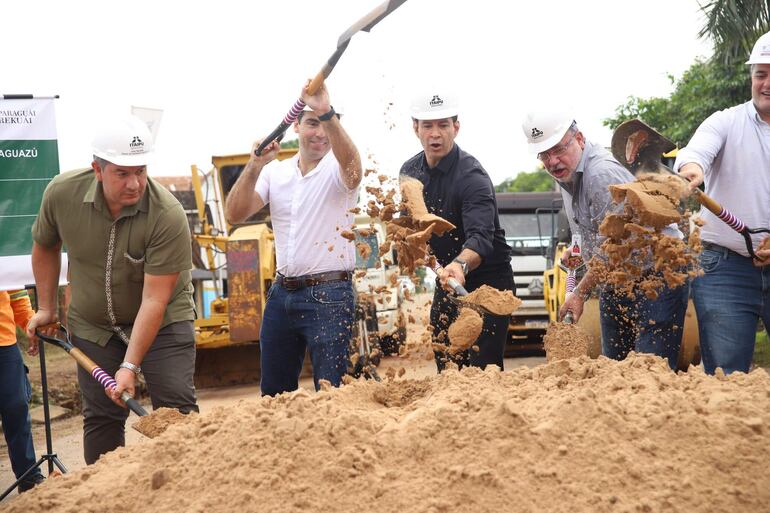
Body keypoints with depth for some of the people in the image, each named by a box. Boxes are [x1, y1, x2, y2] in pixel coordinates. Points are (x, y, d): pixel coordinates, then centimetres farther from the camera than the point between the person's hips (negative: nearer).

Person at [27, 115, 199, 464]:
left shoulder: (168, 216, -29)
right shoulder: (62, 193, -16)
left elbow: (154, 299, -28)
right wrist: (46, 307, 8)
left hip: (163, 321, -3)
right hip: (93, 325, 3)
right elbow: (44, 247, 7)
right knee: (100, 416, 6)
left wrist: (130, 366, -31)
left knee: (176, 408, -10)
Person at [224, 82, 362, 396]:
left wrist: (327, 112, -46)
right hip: (282, 292, 6)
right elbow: (235, 214, -2)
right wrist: (254, 166, -17)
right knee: (272, 392, 15)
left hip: (329, 294, -5)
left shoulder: (337, 168, -5)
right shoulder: (274, 172, 9)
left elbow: (351, 162, -30)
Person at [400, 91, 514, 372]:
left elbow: (480, 237, -39)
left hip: (487, 280, -7)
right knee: (446, 369, 11)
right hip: (446, 281, 7)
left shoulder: (472, 176, -23)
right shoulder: (409, 171, 0)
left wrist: (461, 264, -56)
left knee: (482, 369, -13)